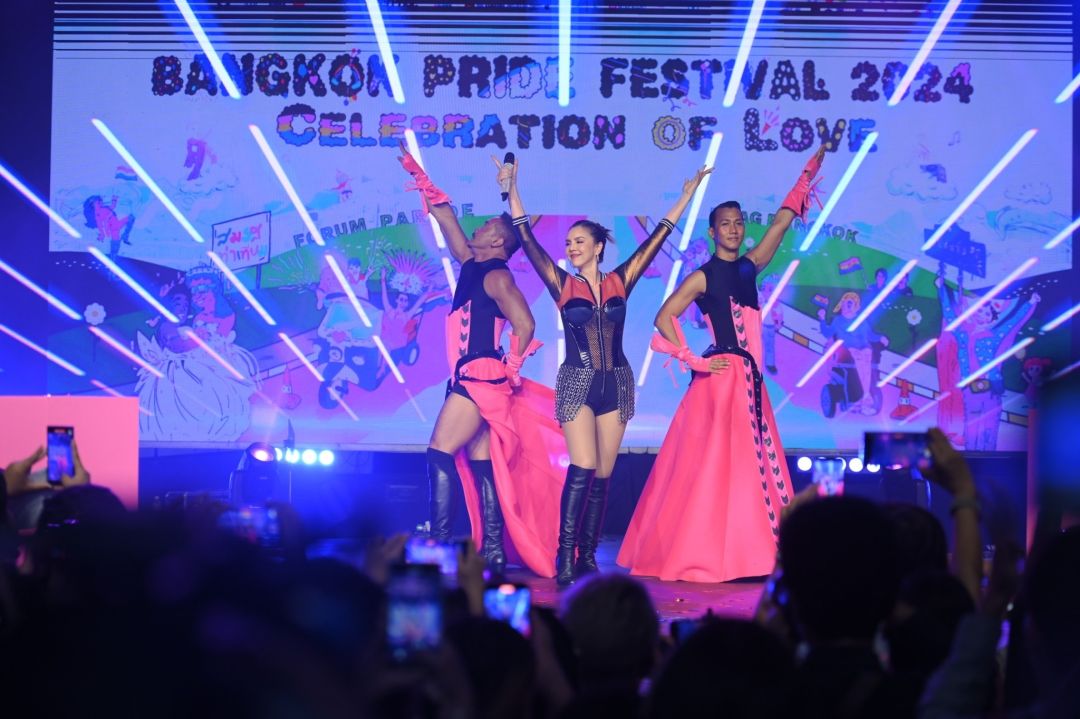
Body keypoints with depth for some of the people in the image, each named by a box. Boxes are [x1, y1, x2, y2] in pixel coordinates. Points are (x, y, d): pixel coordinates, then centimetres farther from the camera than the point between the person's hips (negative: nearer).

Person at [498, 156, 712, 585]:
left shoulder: (619, 282, 6)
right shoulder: (563, 285, 2)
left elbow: (656, 240, 8)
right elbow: (528, 241, -4)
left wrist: (687, 196, 9)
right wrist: (512, 190, -11)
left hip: (616, 384, 2)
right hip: (577, 383, -2)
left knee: (602, 476, 3)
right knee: (583, 469, -15)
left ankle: (588, 556, 8)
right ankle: (566, 555, -13)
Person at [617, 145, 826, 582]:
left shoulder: (749, 267, 13)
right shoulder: (703, 277, -4)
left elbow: (781, 223, 15)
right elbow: (664, 319, -10)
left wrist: (810, 172, 14)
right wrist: (694, 361, -11)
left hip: (750, 380, 7)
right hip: (721, 377, -7)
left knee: (755, 465, 4)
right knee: (716, 465, -9)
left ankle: (746, 554, 7)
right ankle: (703, 557, -6)